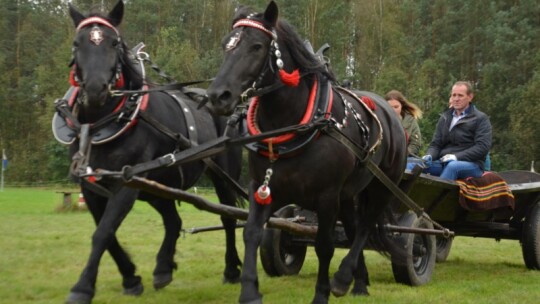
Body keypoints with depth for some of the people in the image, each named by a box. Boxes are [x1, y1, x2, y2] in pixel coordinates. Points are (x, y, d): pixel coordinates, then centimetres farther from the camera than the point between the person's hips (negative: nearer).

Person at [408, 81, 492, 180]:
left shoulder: (480, 119, 6)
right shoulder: (444, 118, 22)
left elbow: (482, 147, -7)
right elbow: (435, 144, 18)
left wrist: (457, 156, -19)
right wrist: (429, 156, -7)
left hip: (471, 165, -5)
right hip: (443, 163, 5)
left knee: (453, 166, -41)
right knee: (411, 166, -19)